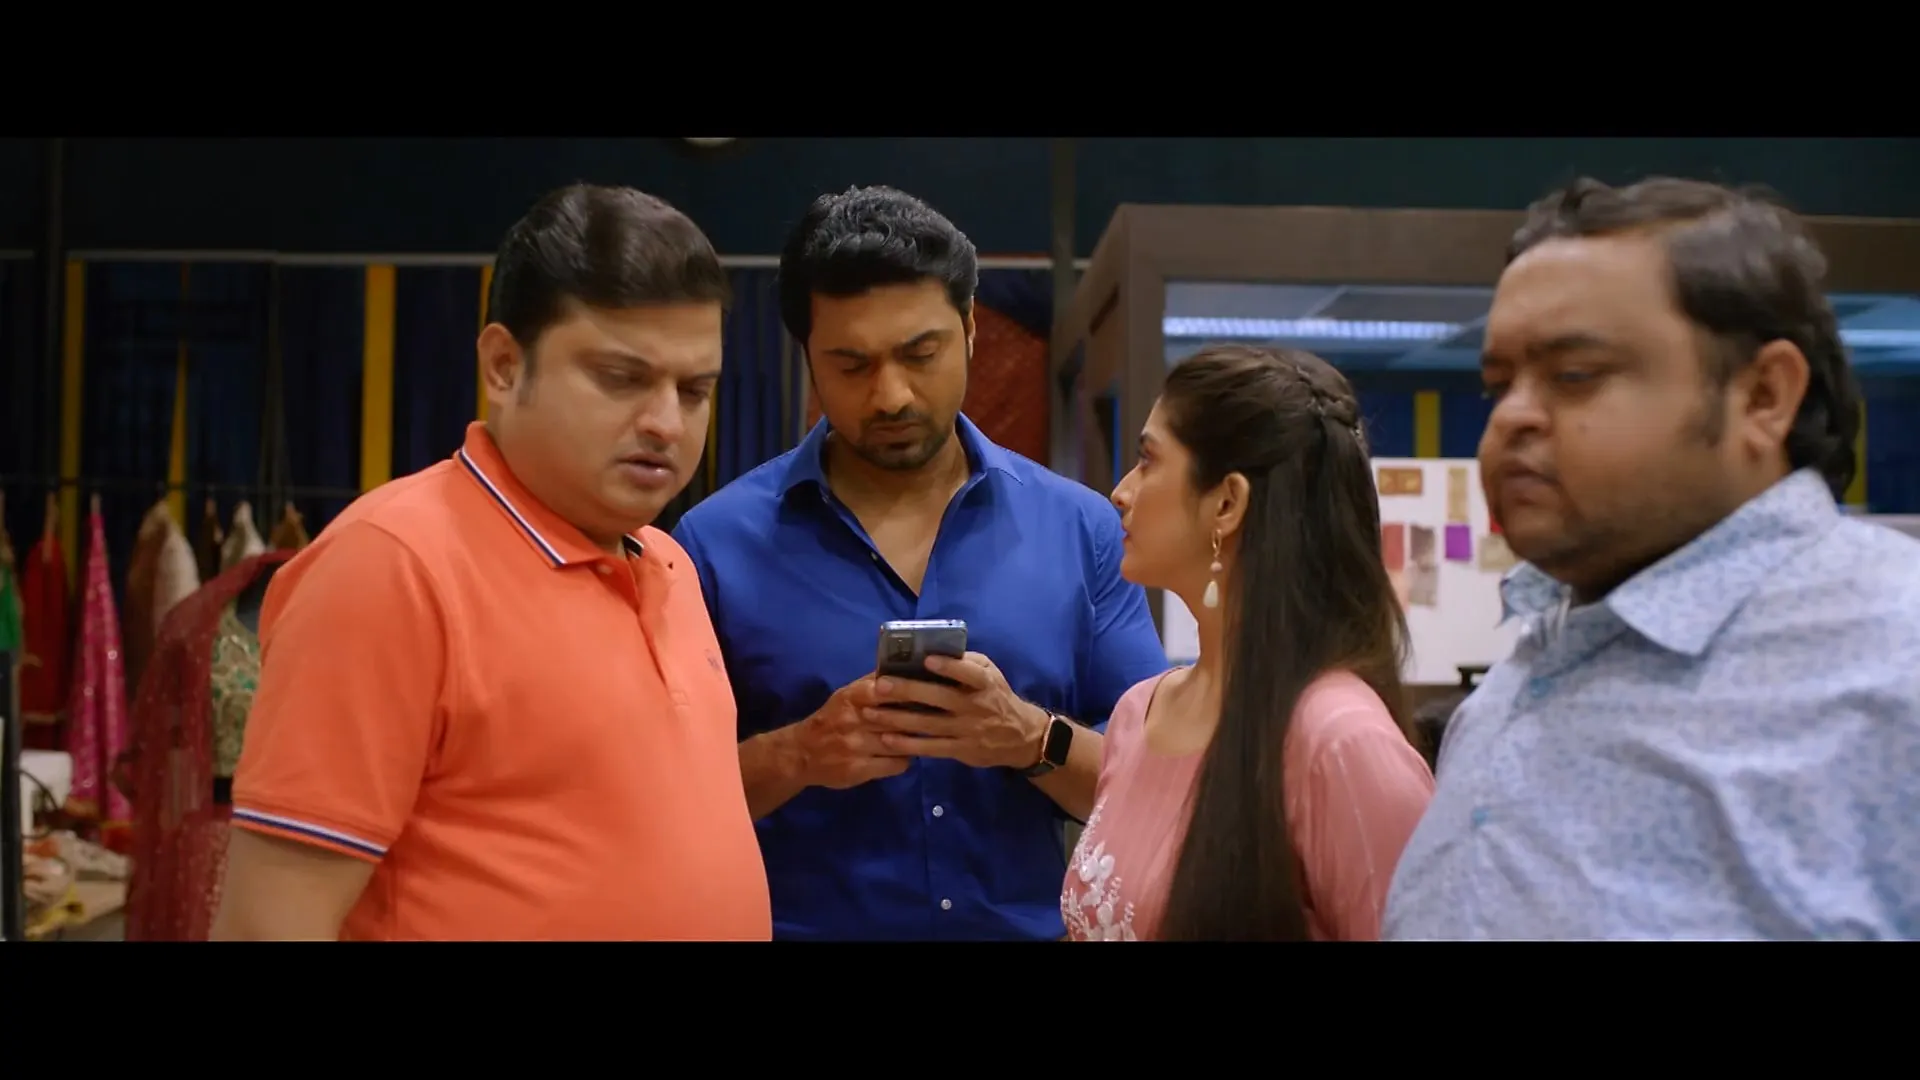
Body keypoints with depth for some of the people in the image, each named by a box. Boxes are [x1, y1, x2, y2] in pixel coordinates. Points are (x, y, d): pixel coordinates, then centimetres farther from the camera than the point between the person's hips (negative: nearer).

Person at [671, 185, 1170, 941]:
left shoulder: (1082, 530, -3)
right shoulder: (718, 541, -7)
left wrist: (1033, 741, -20)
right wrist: (792, 756, -22)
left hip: (1030, 925, 2)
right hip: (796, 925, -1)